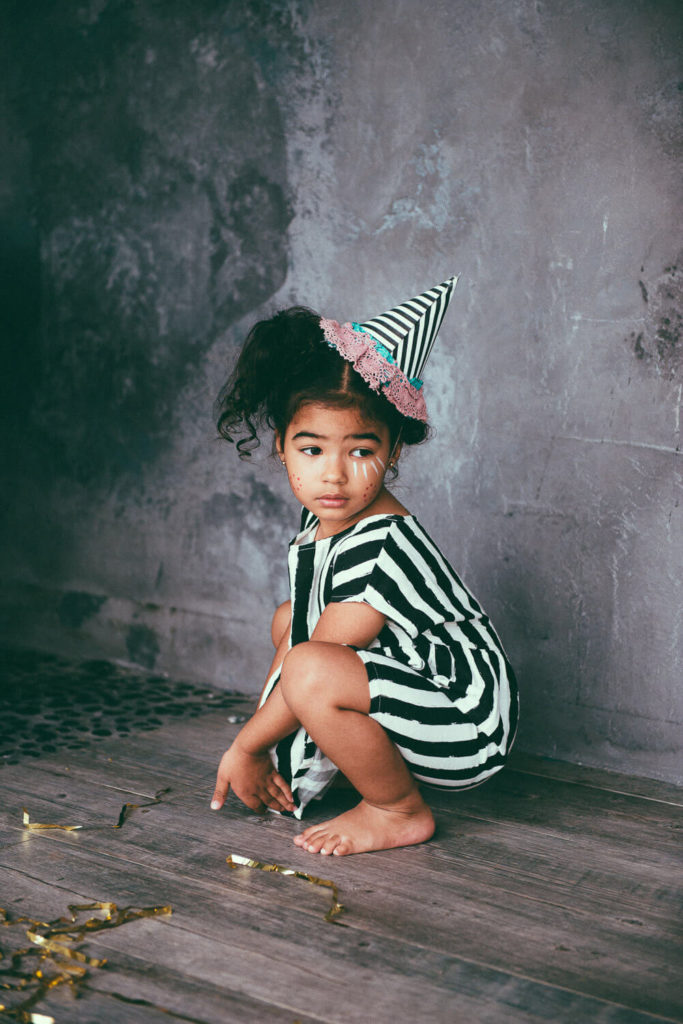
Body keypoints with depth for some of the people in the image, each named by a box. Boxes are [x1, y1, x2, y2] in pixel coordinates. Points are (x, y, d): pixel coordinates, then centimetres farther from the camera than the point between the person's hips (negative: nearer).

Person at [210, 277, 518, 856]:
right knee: (290, 620, 19)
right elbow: (306, 637, 10)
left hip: (467, 729, -10)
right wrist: (264, 752, 8)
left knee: (315, 672, -32)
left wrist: (245, 747, -8)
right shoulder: (321, 523, 3)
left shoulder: (376, 547, -26)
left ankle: (400, 812, -9)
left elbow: (313, 671, -21)